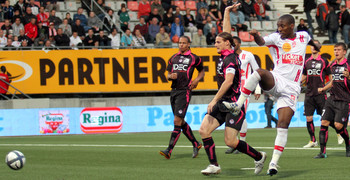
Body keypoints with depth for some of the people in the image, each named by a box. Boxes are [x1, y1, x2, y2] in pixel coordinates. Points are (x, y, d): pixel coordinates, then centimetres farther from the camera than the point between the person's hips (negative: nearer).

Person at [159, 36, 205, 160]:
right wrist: (171, 76, -4)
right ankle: (196, 144, 29)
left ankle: (169, 150, -18)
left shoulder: (194, 58, 2)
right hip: (174, 91, 6)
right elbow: (168, 74, 19)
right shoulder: (173, 58, 15)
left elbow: (202, 71, 15)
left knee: (177, 121, -13)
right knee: (181, 122, 12)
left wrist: (196, 80, -3)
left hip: (185, 91, -6)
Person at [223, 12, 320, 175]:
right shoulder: (276, 38, 1)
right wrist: (256, 35, -40)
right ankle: (237, 105, -29)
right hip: (276, 81, -1)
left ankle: (274, 162, -8)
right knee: (259, 72, -35)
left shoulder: (303, 36, 10)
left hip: (291, 88, 1)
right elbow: (261, 41, -19)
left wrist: (315, 45, 55)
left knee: (283, 125, -10)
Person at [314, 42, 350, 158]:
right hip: (332, 99, 6)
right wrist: (323, 89, 20)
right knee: (324, 122, -7)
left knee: (338, 125, -13)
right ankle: (322, 152, -4)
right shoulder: (333, 65, 15)